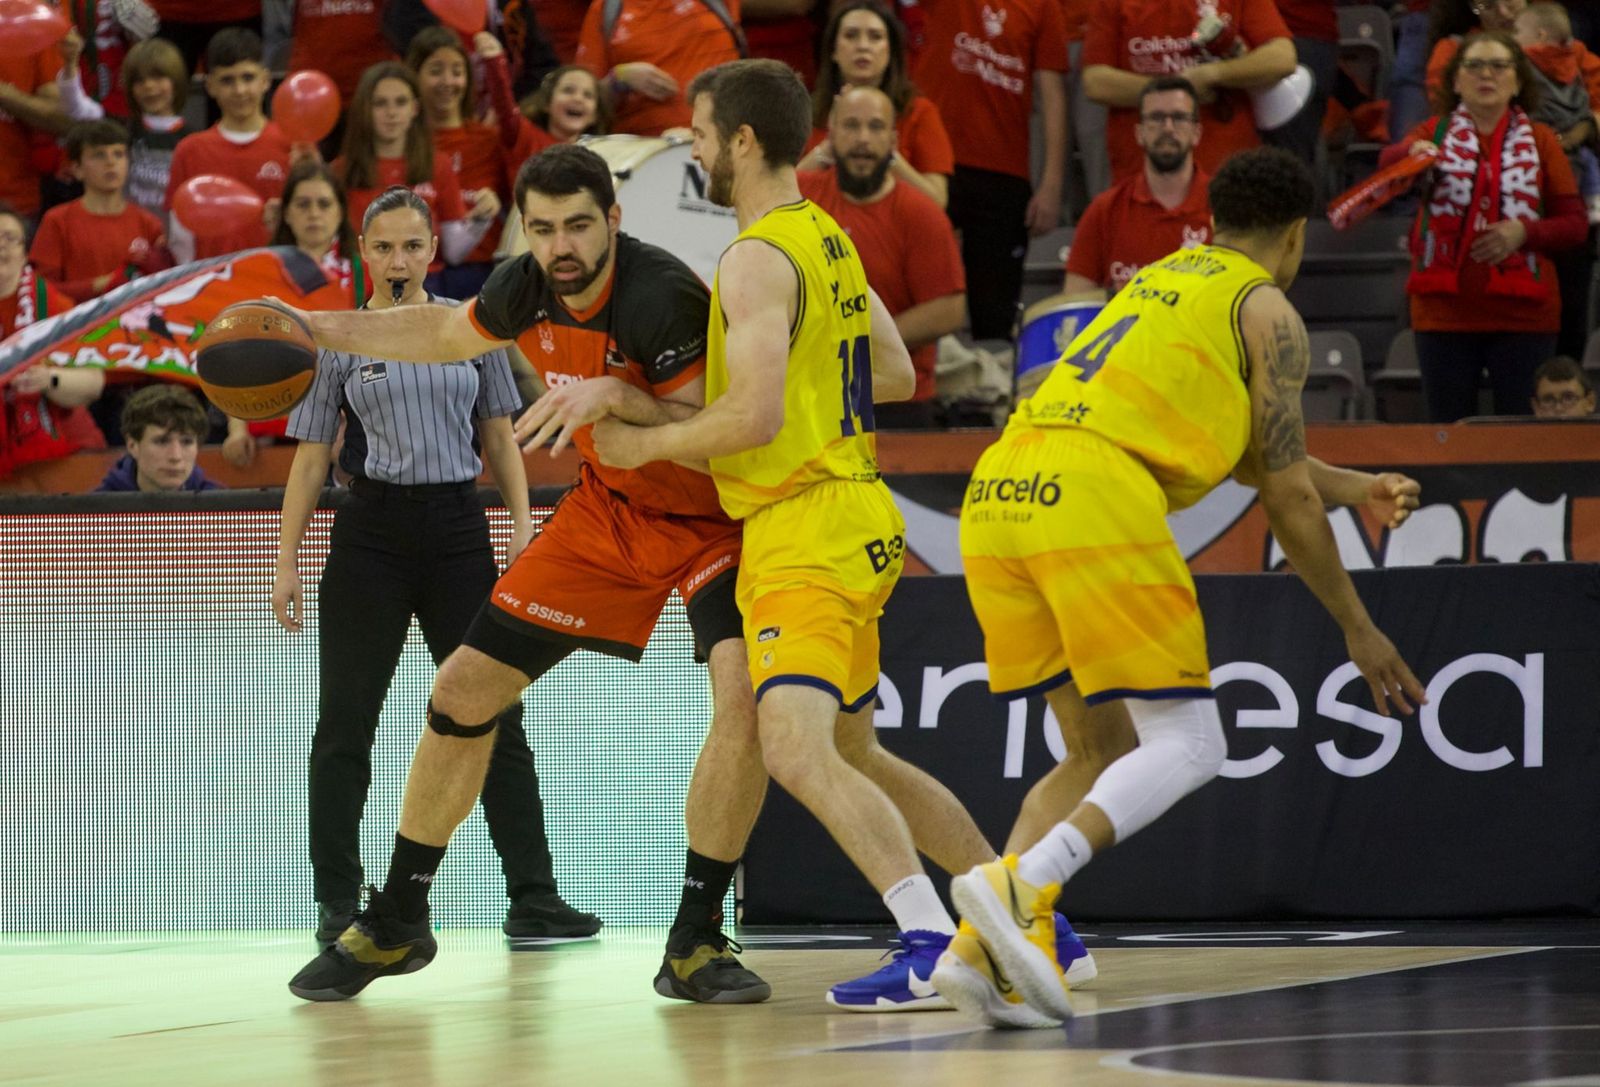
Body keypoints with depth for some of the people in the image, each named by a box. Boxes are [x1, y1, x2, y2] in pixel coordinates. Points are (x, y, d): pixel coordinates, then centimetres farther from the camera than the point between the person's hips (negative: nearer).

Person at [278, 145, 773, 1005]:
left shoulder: (659, 295, -30)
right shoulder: (529, 288, -9)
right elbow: (446, 333, 15)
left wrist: (613, 394, -46)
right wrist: (320, 330, 13)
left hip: (713, 517, -6)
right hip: (611, 509, 6)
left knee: (746, 692, -31)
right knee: (464, 691, 3)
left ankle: (694, 943, -18)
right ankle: (395, 925, 20)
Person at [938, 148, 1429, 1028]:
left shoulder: (1157, 280, 33)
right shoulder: (1266, 312, 11)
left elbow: (1244, 453, 42)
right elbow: (1285, 497, 9)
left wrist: (1351, 489, 49)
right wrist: (1357, 628, 18)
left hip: (997, 492, 7)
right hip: (1094, 499, -7)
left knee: (1102, 750, 15)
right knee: (1186, 748, -4)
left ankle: (982, 946, -2)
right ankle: (1017, 885, -27)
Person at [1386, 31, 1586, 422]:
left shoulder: (1541, 142, 8)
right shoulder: (1434, 134, 6)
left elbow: (1576, 225, 4)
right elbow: (1387, 162, -16)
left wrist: (1524, 232, -14)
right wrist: (1411, 152, -39)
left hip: (1523, 315, 0)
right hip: (1445, 312, 0)